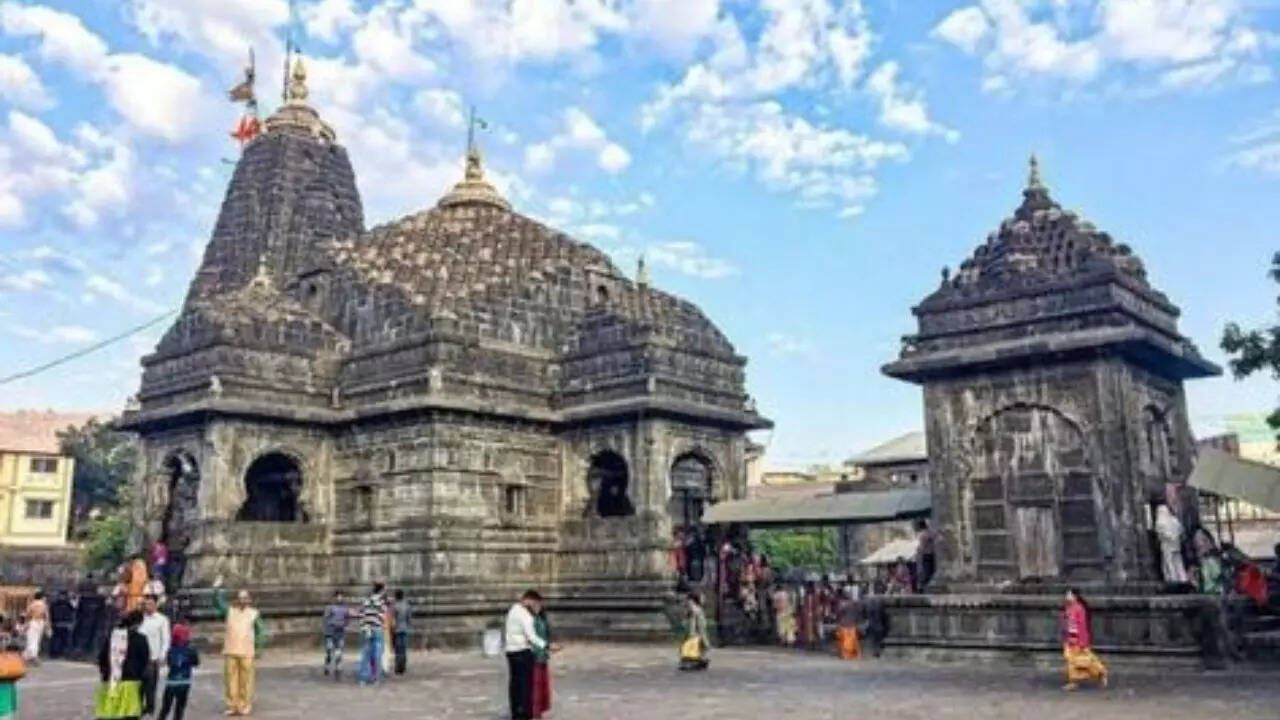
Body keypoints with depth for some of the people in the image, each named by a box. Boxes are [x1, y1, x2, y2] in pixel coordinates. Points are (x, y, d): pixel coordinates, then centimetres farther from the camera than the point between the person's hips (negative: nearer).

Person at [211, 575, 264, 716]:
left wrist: (257, 646, 0)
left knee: (245, 680, -1)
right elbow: (217, 604, 4)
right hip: (230, 651, 2)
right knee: (230, 678, 3)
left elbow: (260, 632, 8)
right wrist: (216, 589, -7)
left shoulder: (254, 613, 7)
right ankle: (232, 705, 13)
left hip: (246, 652, -2)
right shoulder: (229, 611, 12)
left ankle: (245, 705, 8)